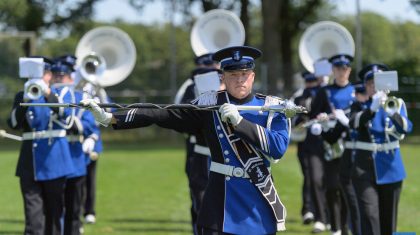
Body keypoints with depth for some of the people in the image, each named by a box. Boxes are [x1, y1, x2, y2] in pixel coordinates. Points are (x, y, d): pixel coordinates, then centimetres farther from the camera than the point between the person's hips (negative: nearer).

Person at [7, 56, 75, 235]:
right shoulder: (22, 96, 7)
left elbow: (64, 115, -15)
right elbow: (14, 124, -5)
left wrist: (48, 94, -29)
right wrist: (25, 101, -19)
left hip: (54, 160, 0)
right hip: (30, 162, 0)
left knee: (54, 209, 7)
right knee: (33, 211, -7)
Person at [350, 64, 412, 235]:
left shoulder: (396, 103, 4)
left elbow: (406, 128, -15)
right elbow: (354, 122, -21)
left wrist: (392, 113, -36)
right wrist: (372, 108, -38)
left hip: (390, 167, 2)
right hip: (365, 167, -2)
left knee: (388, 216, 7)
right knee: (369, 214, -14)